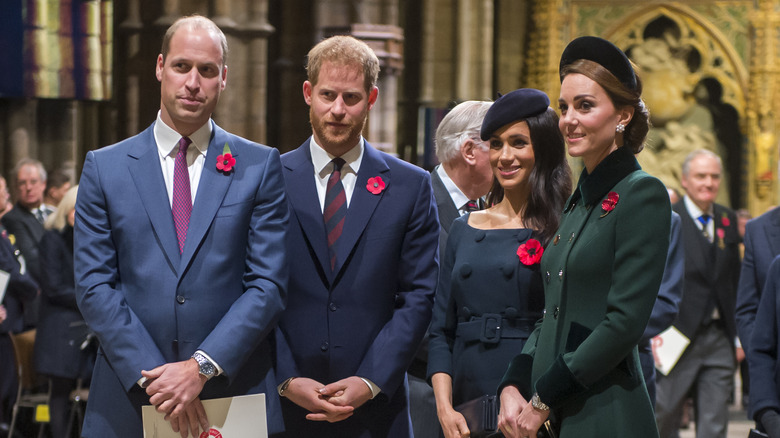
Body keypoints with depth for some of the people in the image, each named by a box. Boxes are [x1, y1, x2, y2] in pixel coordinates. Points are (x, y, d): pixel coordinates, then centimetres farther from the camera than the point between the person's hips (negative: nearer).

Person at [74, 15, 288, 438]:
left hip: (236, 395, 0)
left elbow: (268, 284, -3)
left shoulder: (261, 166, 4)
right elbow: (93, 285, -1)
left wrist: (203, 366, -14)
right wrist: (151, 375, -12)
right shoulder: (104, 168, 6)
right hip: (130, 400, 0)